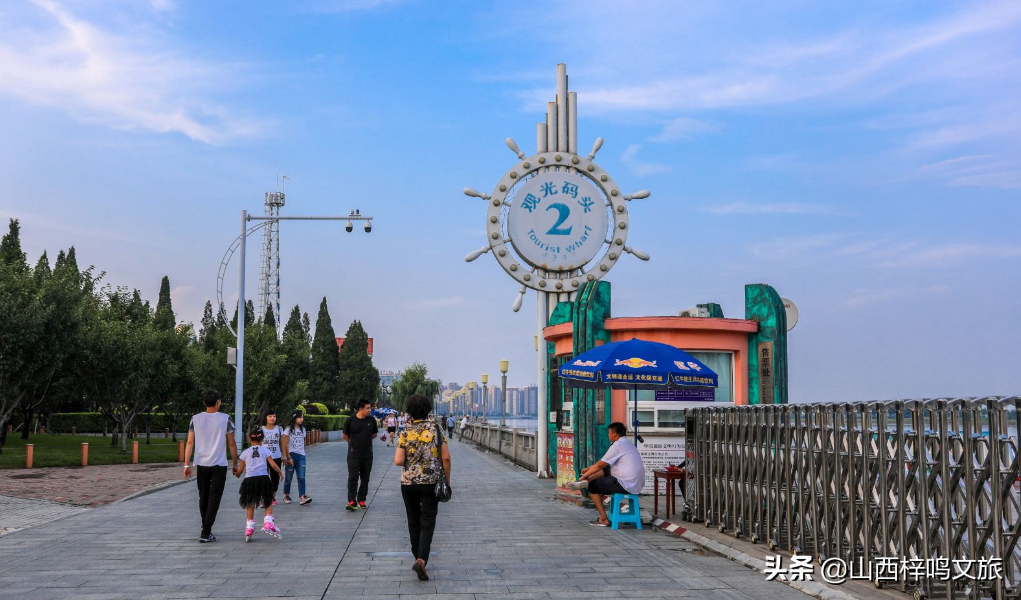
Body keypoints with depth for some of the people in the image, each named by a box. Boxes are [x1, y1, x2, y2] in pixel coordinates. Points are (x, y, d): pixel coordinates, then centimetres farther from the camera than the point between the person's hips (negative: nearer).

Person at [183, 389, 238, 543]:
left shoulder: (195, 419, 2)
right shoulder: (225, 419, -5)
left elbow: (190, 442, 0)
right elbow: (231, 444, -2)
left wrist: (187, 464, 4)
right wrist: (235, 463, 8)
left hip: (201, 464, 3)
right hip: (219, 465, -3)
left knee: (203, 497, 17)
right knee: (214, 499, -1)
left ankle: (205, 529, 29)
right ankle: (206, 533, -8)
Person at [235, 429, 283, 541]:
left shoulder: (245, 453, 11)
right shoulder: (265, 450, 8)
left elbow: (240, 471, 15)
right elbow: (273, 465, 2)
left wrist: (236, 472, 37)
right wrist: (280, 472, 20)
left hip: (249, 479, 1)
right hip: (263, 478, -1)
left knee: (250, 505, 12)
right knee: (268, 503, 9)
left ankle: (249, 527, 11)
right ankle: (268, 522, -8)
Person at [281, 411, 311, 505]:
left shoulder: (302, 429, 13)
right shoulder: (288, 429, -3)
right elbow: (285, 444, -8)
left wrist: (302, 453, 5)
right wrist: (288, 457, -14)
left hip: (301, 456, 4)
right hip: (291, 455, -4)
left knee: (301, 477, -8)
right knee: (288, 477, 6)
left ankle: (302, 497, -16)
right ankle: (286, 496, 22)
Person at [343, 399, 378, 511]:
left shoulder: (371, 420, -1)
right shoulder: (350, 420, -8)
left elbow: (374, 434, 14)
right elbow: (345, 436, 6)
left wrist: (365, 440, 9)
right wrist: (354, 443, 8)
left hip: (367, 454, 3)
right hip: (354, 454, -3)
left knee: (365, 478, 8)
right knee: (353, 477, -8)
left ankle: (361, 500, 18)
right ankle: (351, 501, -9)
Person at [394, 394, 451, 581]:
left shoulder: (405, 434, -5)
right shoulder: (436, 430, -4)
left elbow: (398, 461, -11)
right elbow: (446, 457, -8)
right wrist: (447, 480, 3)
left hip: (408, 482, 1)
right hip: (431, 482, -1)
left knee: (413, 521, 17)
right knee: (427, 523, -1)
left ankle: (418, 556, 29)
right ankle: (421, 560, -19)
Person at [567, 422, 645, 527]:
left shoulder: (618, 445, -14)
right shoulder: (627, 442, 17)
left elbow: (600, 465, -10)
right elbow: (604, 463, 22)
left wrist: (585, 475, 2)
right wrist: (589, 468, 19)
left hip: (626, 486, -10)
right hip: (636, 484, 10)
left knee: (592, 486, 4)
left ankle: (603, 519, 4)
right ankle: (586, 482, -2)